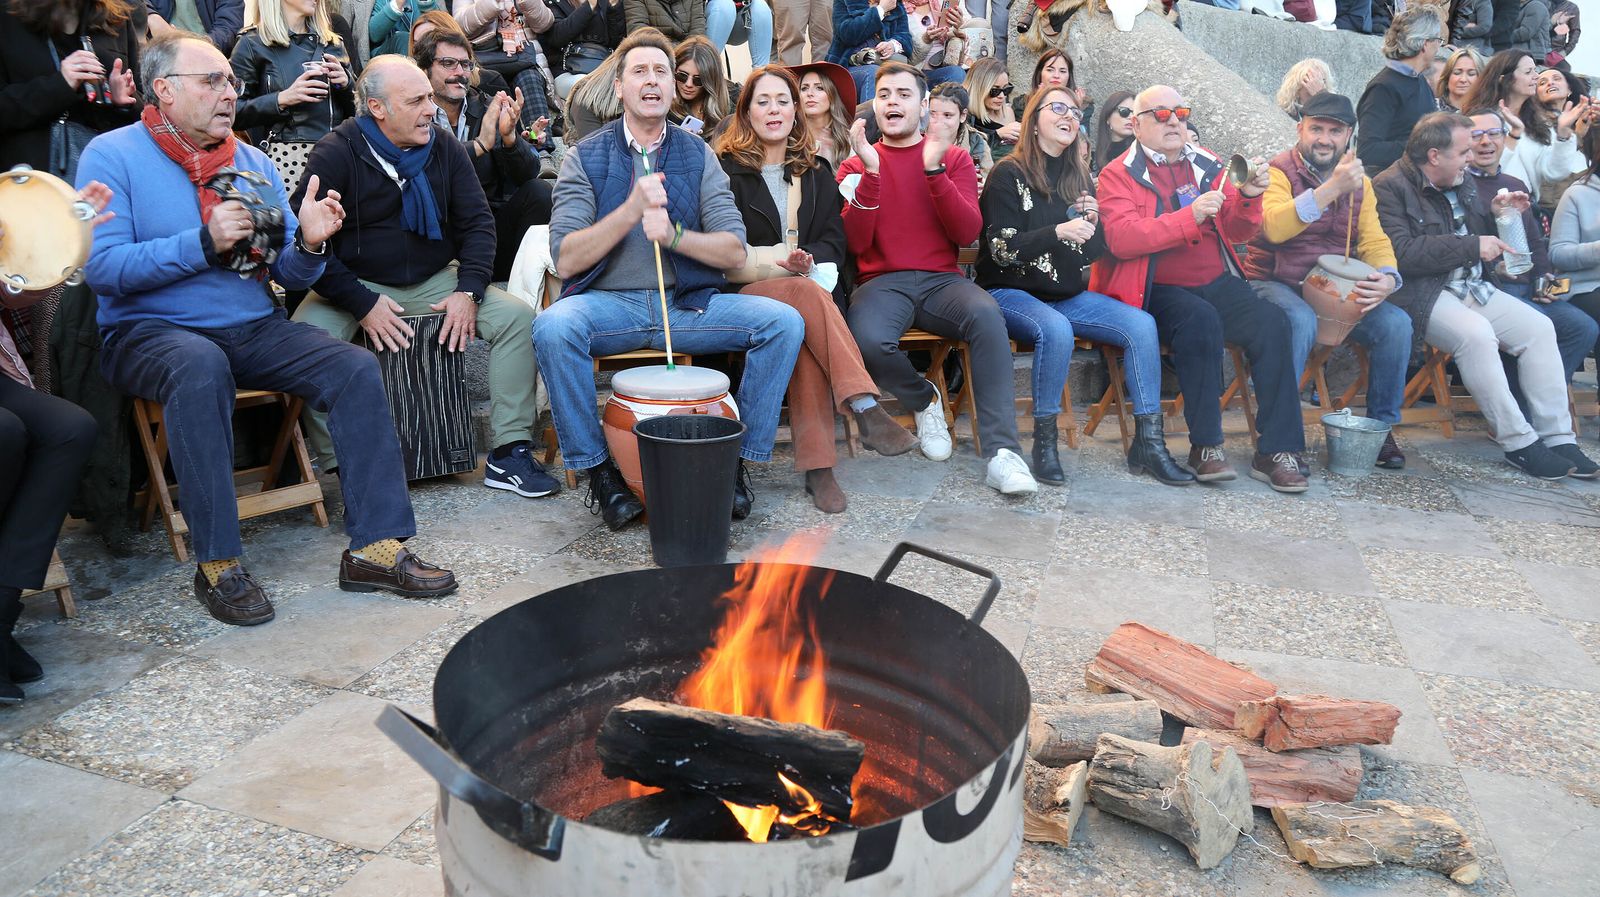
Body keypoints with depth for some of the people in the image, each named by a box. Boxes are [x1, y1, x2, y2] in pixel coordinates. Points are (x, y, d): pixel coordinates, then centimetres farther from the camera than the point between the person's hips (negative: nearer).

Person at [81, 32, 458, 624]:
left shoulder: (253, 163, 13)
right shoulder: (112, 155, -1)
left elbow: (290, 275, 10)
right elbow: (101, 268, -14)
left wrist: (309, 242, -12)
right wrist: (204, 242, -21)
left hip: (254, 329, 5)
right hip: (150, 332, -5)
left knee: (356, 367, -18)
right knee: (201, 366, -38)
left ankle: (376, 548, -17)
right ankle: (217, 564, -28)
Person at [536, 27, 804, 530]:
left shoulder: (697, 156, 9)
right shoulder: (586, 158, 3)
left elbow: (735, 252, 1)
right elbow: (565, 260, -7)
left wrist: (674, 234, -17)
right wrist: (631, 210, -19)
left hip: (687, 304, 2)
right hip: (608, 303, -2)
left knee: (784, 321, -18)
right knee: (553, 327, -34)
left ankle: (738, 457, -5)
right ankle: (598, 469, -15)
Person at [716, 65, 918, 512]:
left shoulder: (816, 170, 22)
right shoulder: (727, 168, 8)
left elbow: (833, 238, 12)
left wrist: (808, 262, -11)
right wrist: (777, 260, -15)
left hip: (806, 286, 3)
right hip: (744, 292, -3)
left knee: (806, 327, -35)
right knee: (806, 293, -37)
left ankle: (817, 465, -42)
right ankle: (866, 408, -47)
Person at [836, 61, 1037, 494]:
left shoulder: (953, 157, 12)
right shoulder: (856, 165, 13)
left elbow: (967, 233, -3)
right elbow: (855, 243, -3)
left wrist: (934, 170, -13)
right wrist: (871, 172, -12)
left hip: (940, 280, 0)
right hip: (882, 282, 0)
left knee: (987, 314, -33)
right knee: (868, 338, -34)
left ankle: (1002, 452, -33)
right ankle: (923, 399, 1)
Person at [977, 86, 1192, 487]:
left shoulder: (1080, 178, 14)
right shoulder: (1009, 174, -4)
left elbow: (1093, 253, 13)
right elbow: (1002, 249, -13)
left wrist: (1092, 224, -8)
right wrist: (1058, 232, -24)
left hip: (1069, 294, 6)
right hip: (1012, 292, -6)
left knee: (1141, 324, -15)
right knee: (1056, 330, -37)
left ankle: (1149, 443, -13)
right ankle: (1045, 442, -23)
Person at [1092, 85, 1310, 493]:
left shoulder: (1207, 165, 17)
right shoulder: (1118, 175, 2)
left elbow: (1238, 233, 15)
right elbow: (1121, 238, -16)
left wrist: (1247, 198, -6)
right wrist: (1190, 217, -23)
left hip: (1218, 283, 5)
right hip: (1159, 289, -5)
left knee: (1272, 321, -21)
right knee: (1201, 321, -34)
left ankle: (1276, 451, -16)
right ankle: (1204, 446, -21)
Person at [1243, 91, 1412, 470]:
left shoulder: (1359, 182, 14)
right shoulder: (1277, 172, -4)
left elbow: (1375, 243, 6)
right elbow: (1275, 227, -25)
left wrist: (1387, 279, -16)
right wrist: (1332, 188, -32)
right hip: (1277, 284, -5)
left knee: (1396, 323, -17)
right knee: (1301, 321, -36)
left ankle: (1382, 427, 1)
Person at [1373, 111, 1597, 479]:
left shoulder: (1462, 182, 17)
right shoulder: (1390, 187, -10)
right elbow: (1402, 253, -23)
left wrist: (1494, 217, 6)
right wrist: (1473, 246, -18)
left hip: (1472, 287, 9)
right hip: (1422, 294, -9)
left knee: (1540, 327, -7)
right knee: (1476, 333, -32)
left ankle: (1558, 440, -4)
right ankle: (1519, 444, -20)